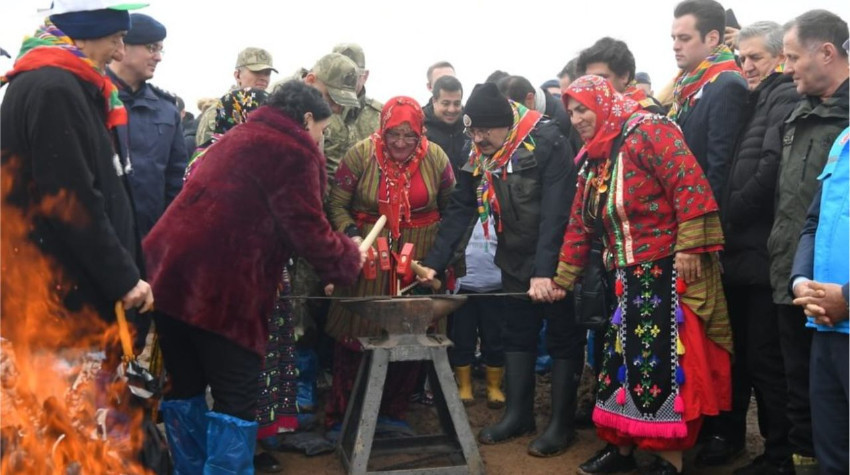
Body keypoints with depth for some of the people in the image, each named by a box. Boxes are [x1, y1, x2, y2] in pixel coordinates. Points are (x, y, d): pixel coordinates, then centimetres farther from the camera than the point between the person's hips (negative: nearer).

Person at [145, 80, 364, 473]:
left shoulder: (240, 137, 25)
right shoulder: (293, 151, -4)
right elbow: (307, 230, -8)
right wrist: (348, 260, 10)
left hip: (171, 272, 9)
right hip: (219, 287, -9)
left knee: (186, 385, 18)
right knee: (237, 399, 0)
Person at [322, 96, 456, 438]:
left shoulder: (435, 158, -1)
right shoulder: (361, 154, -7)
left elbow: (452, 209, 8)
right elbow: (337, 204, -3)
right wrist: (352, 236, -20)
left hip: (419, 260, 2)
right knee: (357, 333, 0)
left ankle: (394, 412, 24)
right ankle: (340, 417, 15)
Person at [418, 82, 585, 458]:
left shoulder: (549, 144, -20)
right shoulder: (478, 158, 1)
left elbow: (556, 212, -25)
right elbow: (459, 210, 0)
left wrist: (545, 269, -30)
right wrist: (434, 262, -8)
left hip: (557, 262, -6)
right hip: (516, 262, 7)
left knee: (563, 338, 4)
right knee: (516, 335, 13)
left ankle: (562, 423, 13)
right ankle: (517, 414, 25)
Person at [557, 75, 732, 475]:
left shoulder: (648, 131, -11)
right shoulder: (593, 160, 15)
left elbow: (691, 184, -20)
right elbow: (579, 225, 19)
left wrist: (689, 248, -23)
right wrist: (562, 278, 20)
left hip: (670, 272, -8)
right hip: (629, 278, 9)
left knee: (666, 362, -4)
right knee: (623, 360, 13)